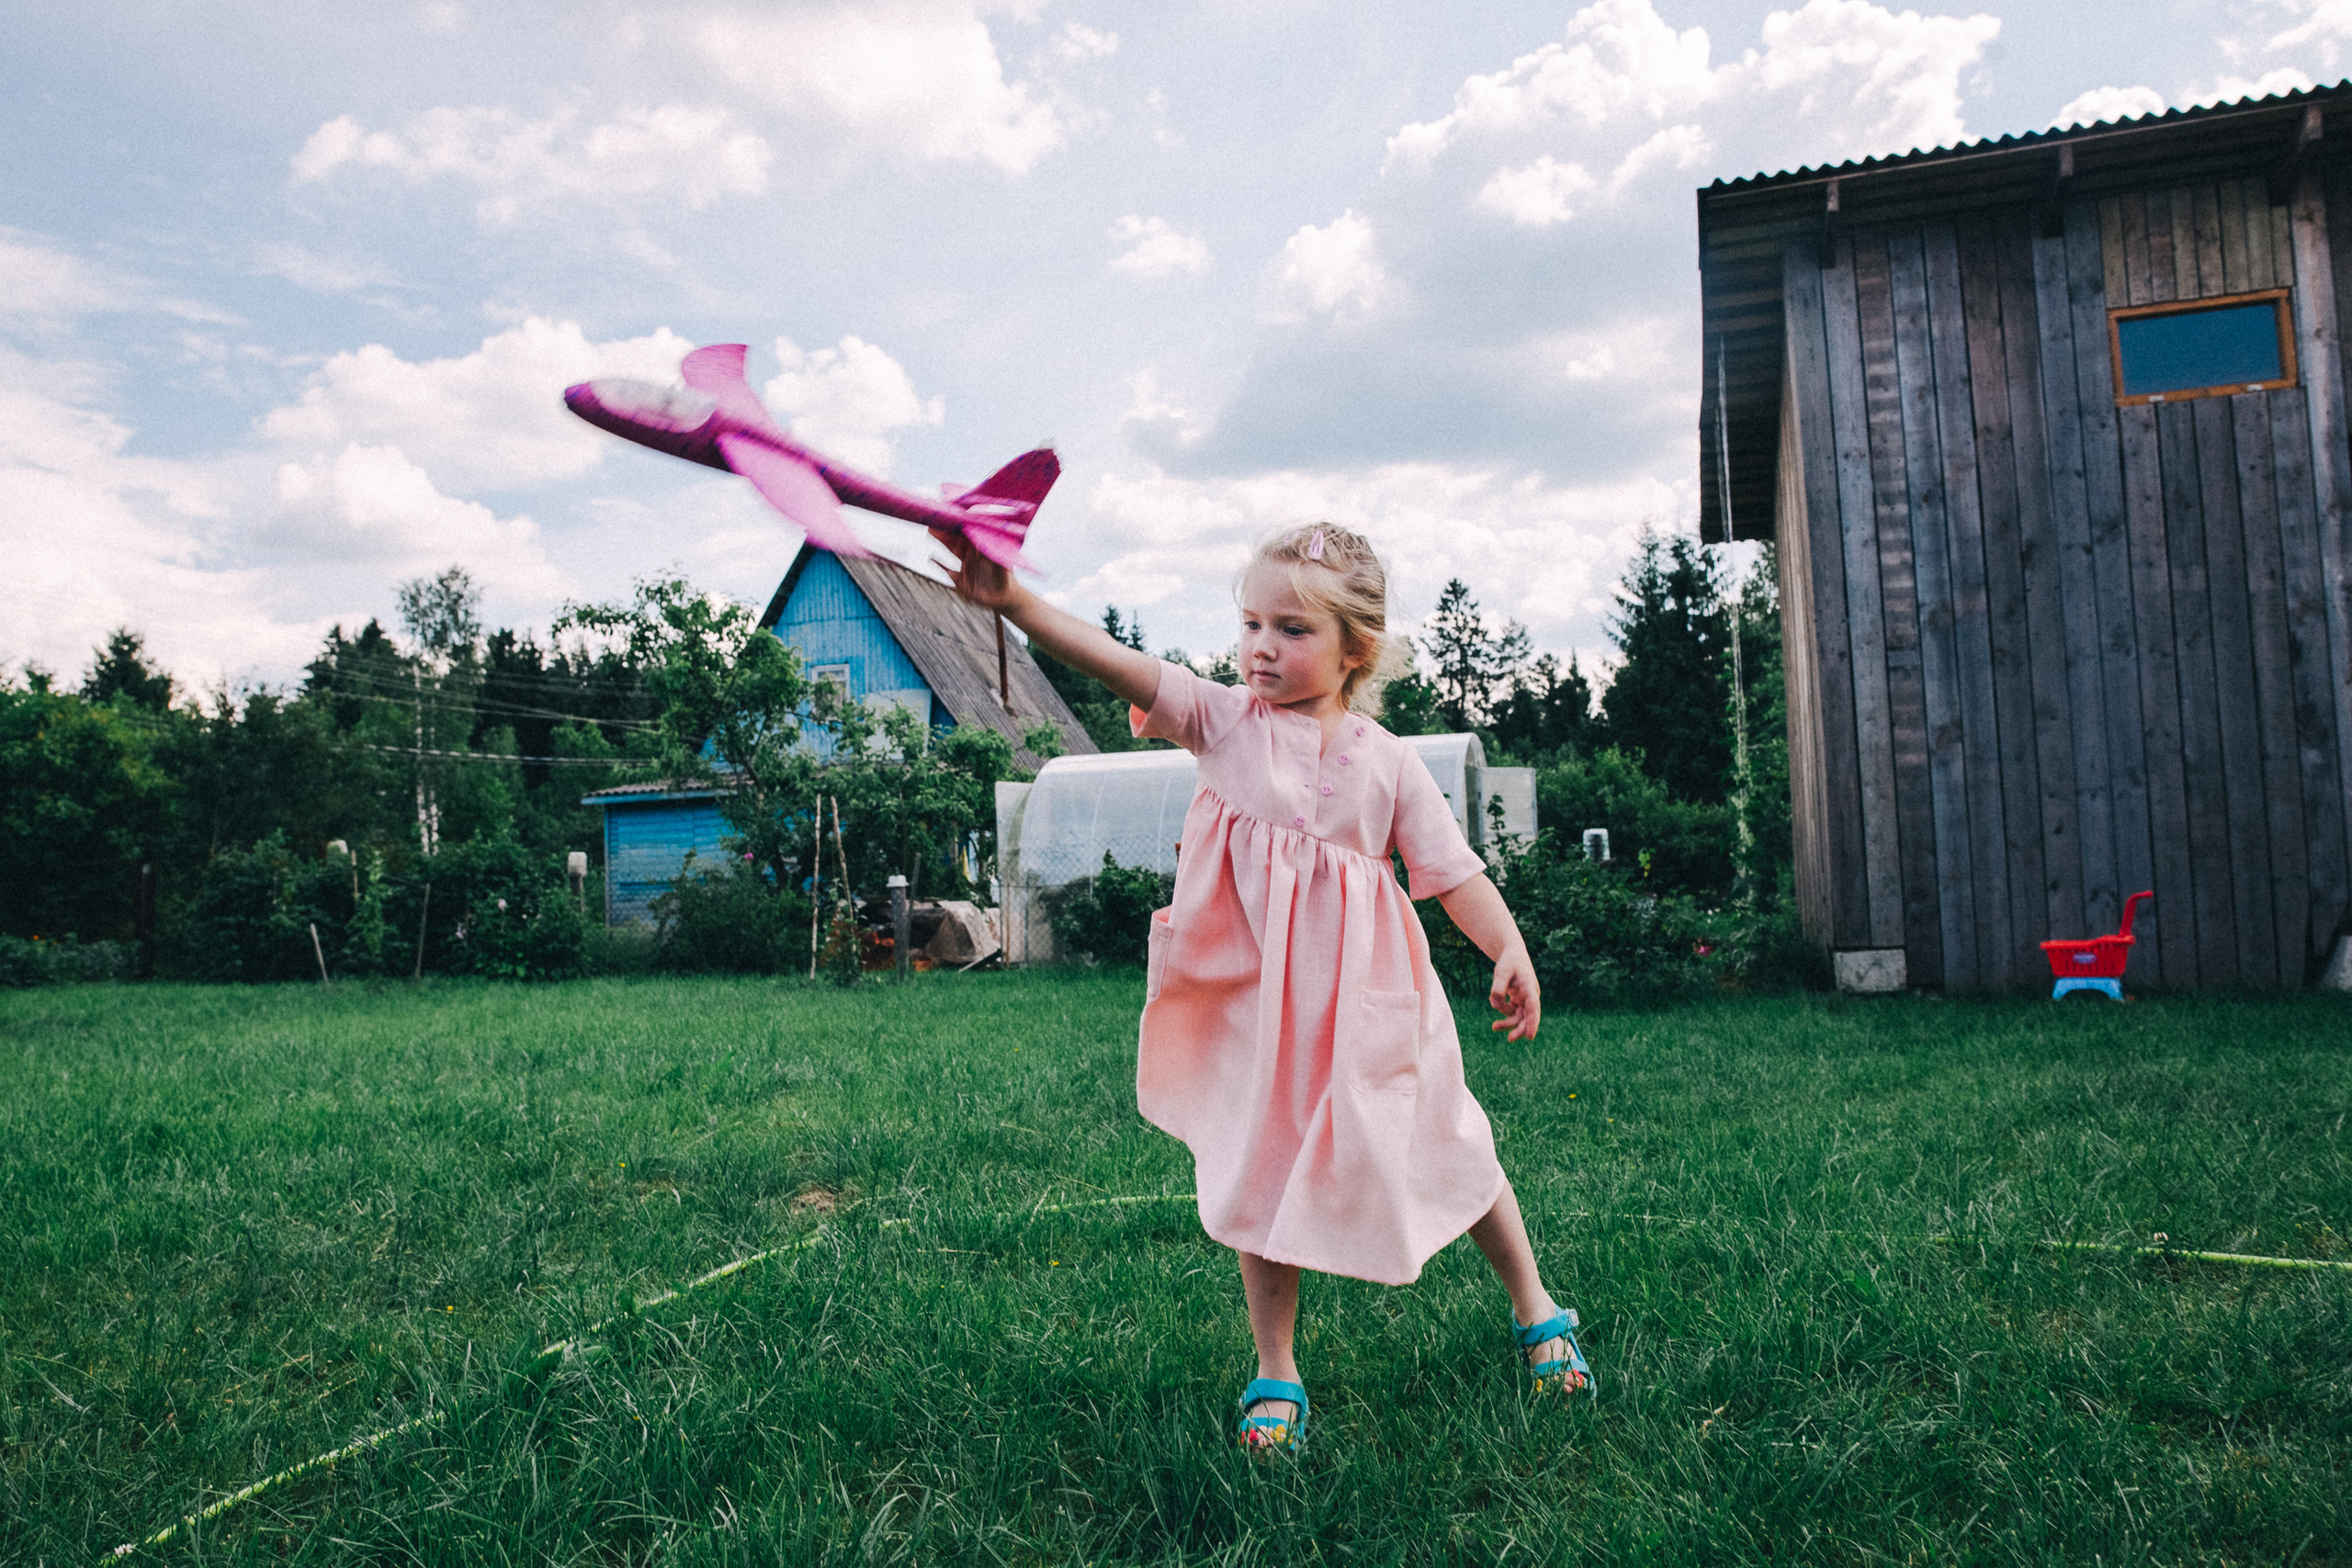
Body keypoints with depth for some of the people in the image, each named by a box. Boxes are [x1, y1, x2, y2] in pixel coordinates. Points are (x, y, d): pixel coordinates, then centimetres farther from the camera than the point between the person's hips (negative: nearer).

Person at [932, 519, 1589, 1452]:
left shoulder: (1386, 761, -3)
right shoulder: (1226, 721, -5)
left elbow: (1453, 871, 0)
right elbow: (1124, 668, -19)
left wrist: (1511, 949, -17)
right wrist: (1014, 601, -32)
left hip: (1363, 1006, 1)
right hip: (1256, 1004, 0)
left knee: (1448, 1154, 14)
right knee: (1265, 1175, 5)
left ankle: (1535, 1308, 39)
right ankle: (1274, 1372, 25)